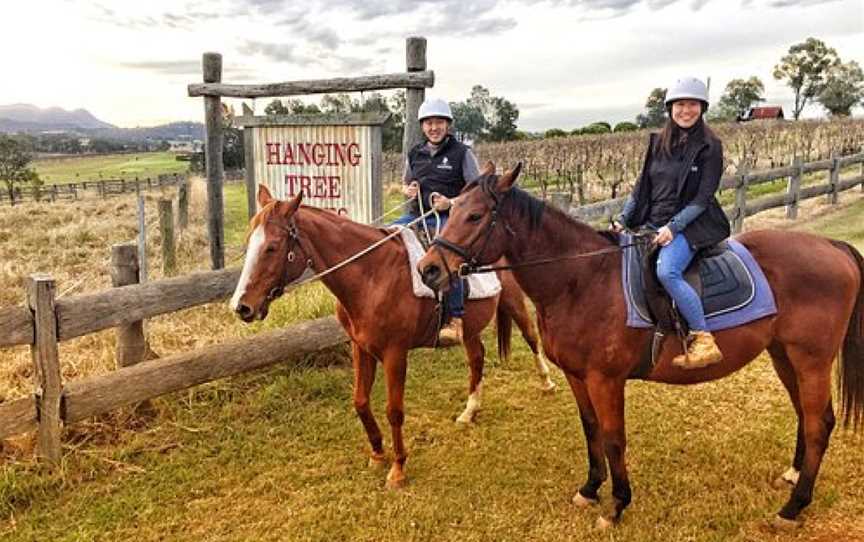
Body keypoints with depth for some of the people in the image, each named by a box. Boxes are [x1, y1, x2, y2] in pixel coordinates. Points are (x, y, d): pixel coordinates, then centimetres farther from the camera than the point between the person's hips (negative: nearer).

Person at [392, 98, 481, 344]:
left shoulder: (462, 153, 2)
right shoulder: (415, 154, 16)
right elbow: (405, 184, 29)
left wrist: (451, 202, -17)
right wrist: (407, 190, 4)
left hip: (449, 218, -6)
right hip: (416, 216, 6)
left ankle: (457, 321, -30)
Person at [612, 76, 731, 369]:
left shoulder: (709, 147, -5)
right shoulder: (658, 142, 11)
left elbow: (702, 198, -10)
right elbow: (642, 186, 15)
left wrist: (672, 226, -20)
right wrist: (623, 220, 6)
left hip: (690, 225, -7)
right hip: (652, 223, 7)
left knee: (667, 271, -32)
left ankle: (704, 340, -23)